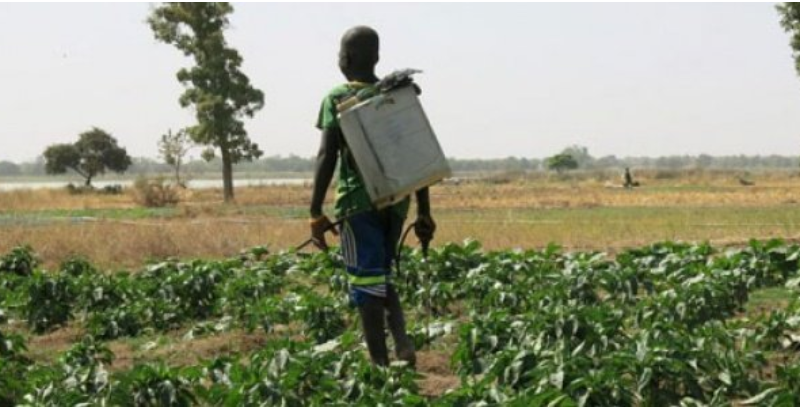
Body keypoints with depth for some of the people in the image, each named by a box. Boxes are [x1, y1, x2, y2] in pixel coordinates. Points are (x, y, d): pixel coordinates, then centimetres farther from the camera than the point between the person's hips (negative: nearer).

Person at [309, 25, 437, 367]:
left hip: (359, 201, -5)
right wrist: (424, 213, 14)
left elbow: (327, 157, -12)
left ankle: (380, 362, 0)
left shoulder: (337, 99, -4)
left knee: (366, 283, 1)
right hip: (396, 200, 5)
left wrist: (316, 213, -10)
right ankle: (403, 343, 1)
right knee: (381, 278, 20)